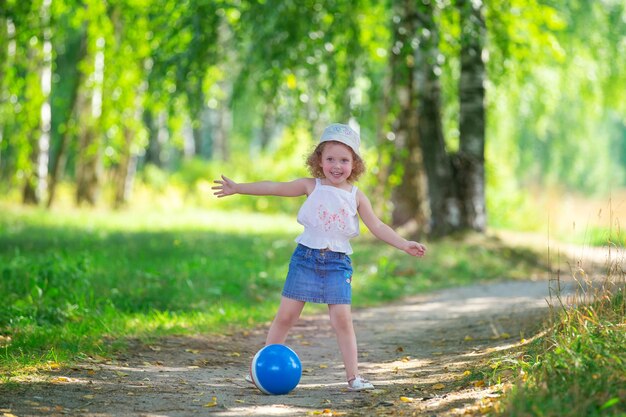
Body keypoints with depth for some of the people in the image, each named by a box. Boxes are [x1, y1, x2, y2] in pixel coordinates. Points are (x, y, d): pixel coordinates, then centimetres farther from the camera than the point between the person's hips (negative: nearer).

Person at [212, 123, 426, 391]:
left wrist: (404, 245, -1)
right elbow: (274, 188, 2)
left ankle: (353, 376, -1)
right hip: (306, 257, 0)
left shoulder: (356, 196, 4)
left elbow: (377, 226, 7)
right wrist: (237, 188, 1)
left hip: (338, 262, 0)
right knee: (286, 314, 2)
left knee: (342, 318, -8)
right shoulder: (311, 186, 1)